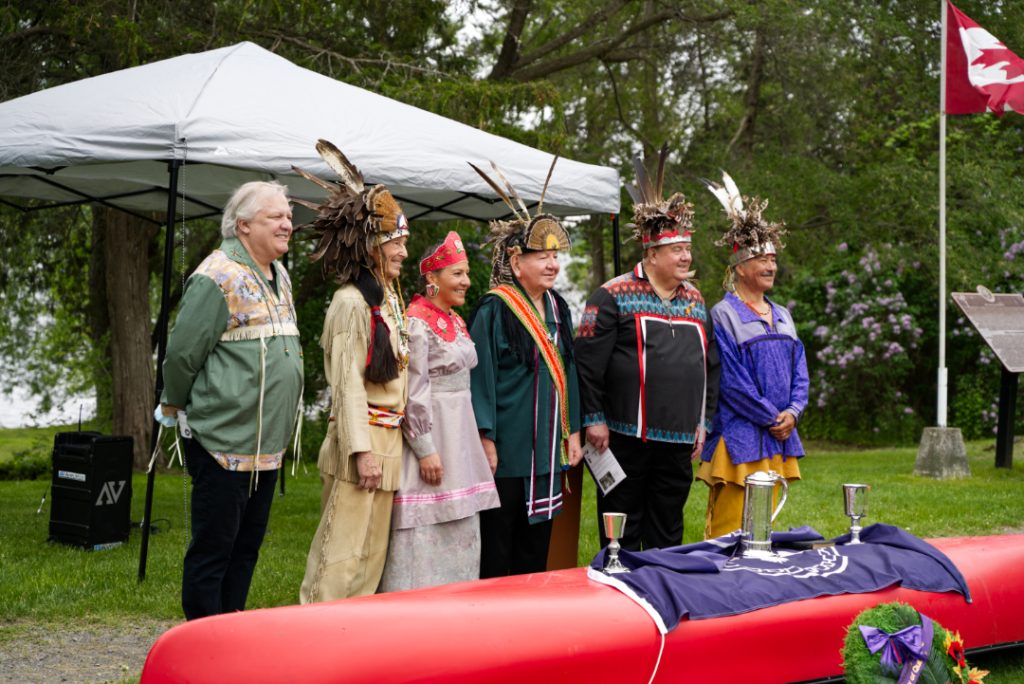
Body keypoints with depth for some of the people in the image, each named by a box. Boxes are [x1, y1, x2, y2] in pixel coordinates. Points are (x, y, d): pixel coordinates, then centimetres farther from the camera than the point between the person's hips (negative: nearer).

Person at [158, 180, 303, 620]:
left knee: (247, 546, 15)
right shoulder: (219, 277, -15)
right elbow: (181, 353, -13)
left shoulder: (279, 276, 14)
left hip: (266, 445, 9)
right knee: (212, 549, 0)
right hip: (224, 441, -9)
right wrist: (175, 406, 0)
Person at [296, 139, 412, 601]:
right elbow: (348, 382, -16)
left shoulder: (390, 299, 15)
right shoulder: (352, 302, -12)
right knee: (341, 553, -6)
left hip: (388, 440, 9)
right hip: (361, 440, -9)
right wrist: (363, 451, -20)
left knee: (373, 551, 13)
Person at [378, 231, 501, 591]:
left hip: (460, 433, 9)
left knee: (460, 531, 12)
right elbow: (413, 392, -18)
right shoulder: (416, 323, -13)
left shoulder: (455, 320, 14)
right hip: (428, 430, -9)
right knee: (427, 532, -6)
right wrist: (426, 450, -20)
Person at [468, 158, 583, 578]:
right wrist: (485, 441, -16)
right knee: (497, 546, 0)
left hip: (547, 449, 7)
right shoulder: (494, 310, -11)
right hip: (508, 447, -7)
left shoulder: (556, 308, 11)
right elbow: (481, 377, -13)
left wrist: (572, 431, 14)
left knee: (537, 544, 13)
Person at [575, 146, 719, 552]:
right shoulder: (614, 296, -7)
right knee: (622, 532, 3)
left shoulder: (695, 300, 13)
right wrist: (594, 419, -12)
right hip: (626, 437, -6)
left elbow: (711, 365, 18)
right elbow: (588, 362, -10)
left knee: (668, 531, 12)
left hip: (679, 441, 6)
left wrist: (704, 420, 14)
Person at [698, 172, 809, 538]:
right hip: (739, 438, -7)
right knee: (728, 533, -6)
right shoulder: (723, 315, -7)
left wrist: (792, 412, -4)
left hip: (779, 439, 7)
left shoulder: (782, 316, 16)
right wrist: (771, 417, -12)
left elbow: (799, 372, 13)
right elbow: (731, 380, -13)